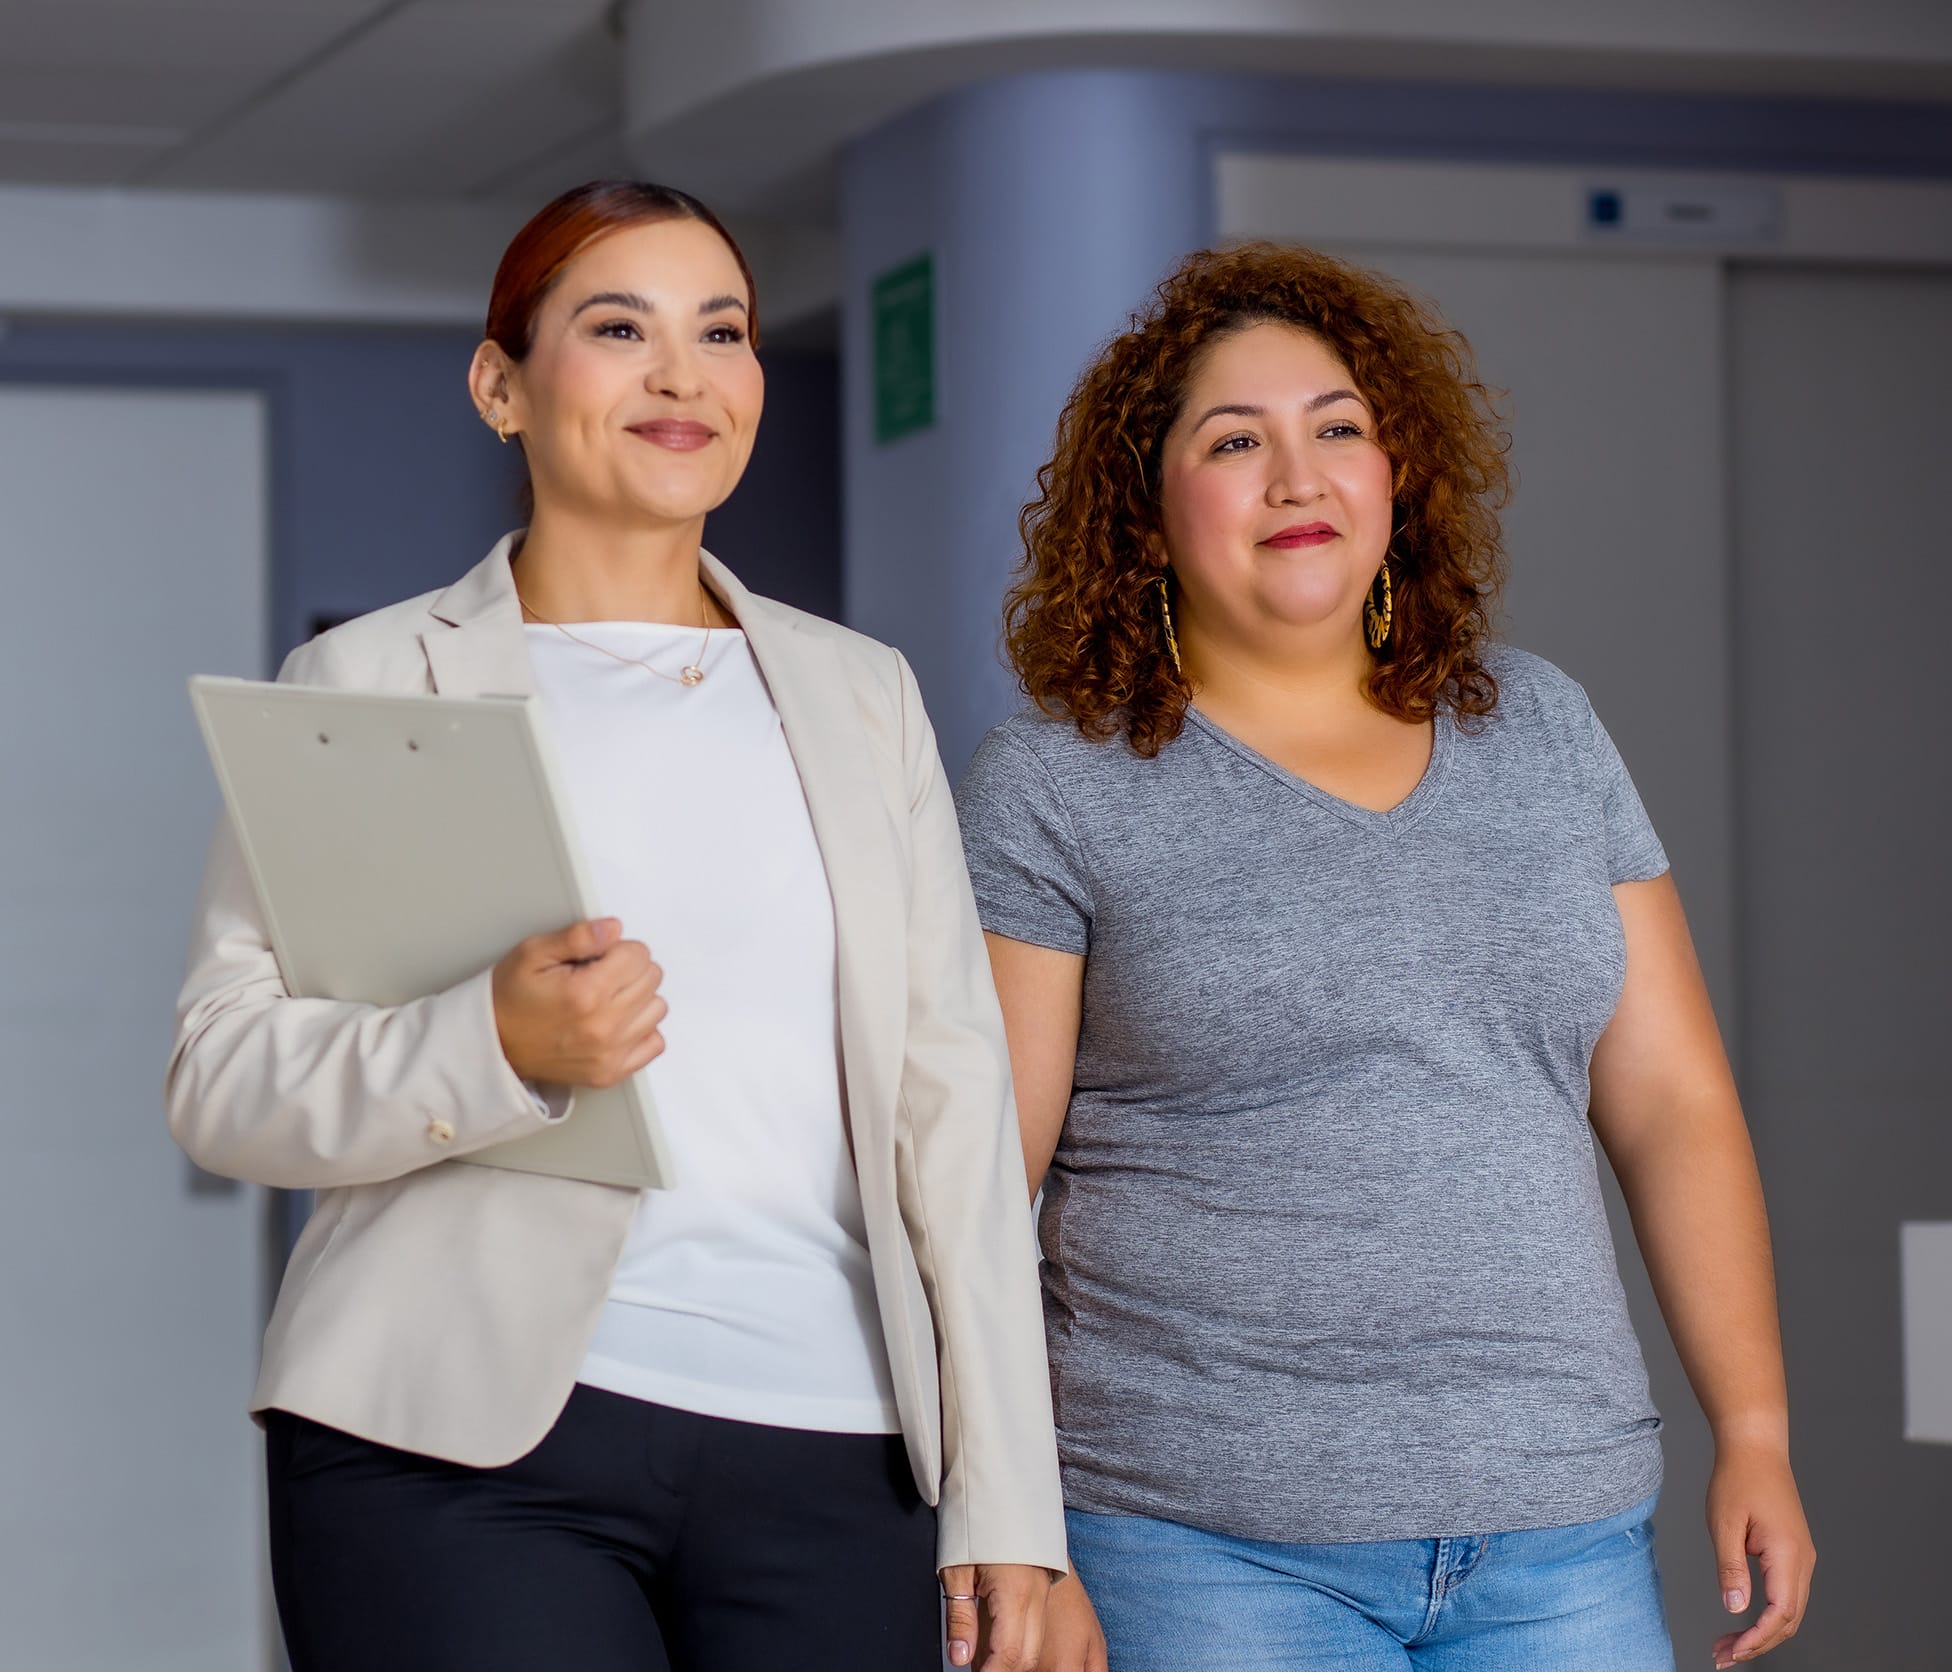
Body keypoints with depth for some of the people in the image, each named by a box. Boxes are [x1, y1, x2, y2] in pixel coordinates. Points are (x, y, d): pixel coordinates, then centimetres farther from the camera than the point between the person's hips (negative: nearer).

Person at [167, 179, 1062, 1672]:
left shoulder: (862, 693, 17)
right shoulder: (371, 682, 6)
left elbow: (952, 1087, 12)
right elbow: (221, 1081, -1)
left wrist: (1007, 1493, 4)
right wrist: (498, 1047, -19)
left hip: (829, 1456, 3)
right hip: (466, 1443, -3)